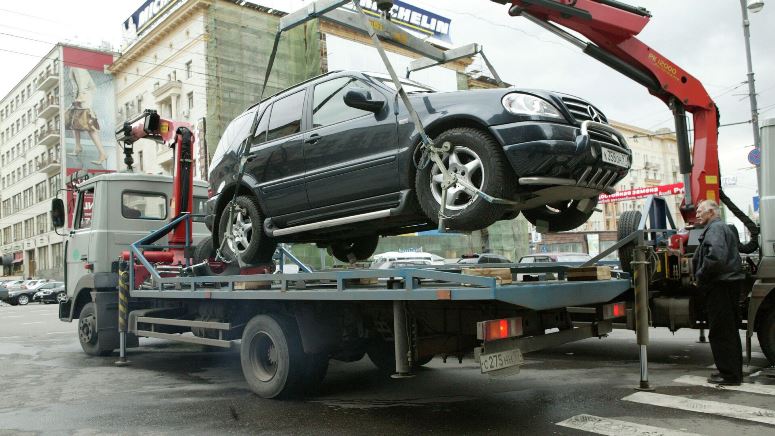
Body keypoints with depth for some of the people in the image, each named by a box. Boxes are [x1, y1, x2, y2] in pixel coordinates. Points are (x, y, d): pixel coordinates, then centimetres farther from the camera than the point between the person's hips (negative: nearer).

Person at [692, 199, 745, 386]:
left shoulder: (715, 228, -12)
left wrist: (700, 276, -15)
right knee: (730, 330, 16)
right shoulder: (725, 228, 21)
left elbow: (715, 257, -28)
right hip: (730, 282, 11)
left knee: (721, 332, -5)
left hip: (720, 286, -11)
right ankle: (734, 372, 24)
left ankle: (729, 374, -1)